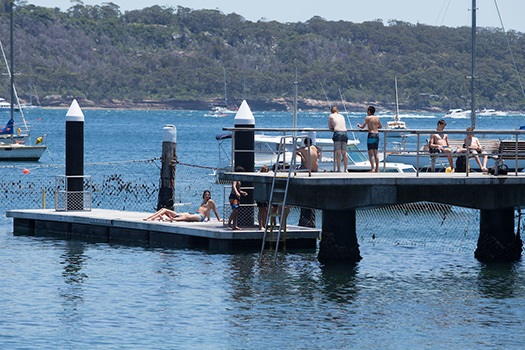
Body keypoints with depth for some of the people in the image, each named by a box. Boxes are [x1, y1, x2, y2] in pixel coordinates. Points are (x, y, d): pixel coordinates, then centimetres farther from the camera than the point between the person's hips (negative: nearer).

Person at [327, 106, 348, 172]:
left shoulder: (331, 116, 11)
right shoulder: (342, 116, 22)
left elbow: (330, 127, 17)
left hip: (337, 133, -4)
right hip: (344, 132, 4)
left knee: (337, 153, -4)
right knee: (344, 153, 9)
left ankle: (339, 169, -9)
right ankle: (346, 169, 7)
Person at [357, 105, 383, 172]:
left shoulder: (368, 118, -7)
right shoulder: (377, 118, 10)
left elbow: (362, 127, -7)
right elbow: (380, 126, 23)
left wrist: (359, 125, 14)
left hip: (371, 135, -6)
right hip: (377, 134, 6)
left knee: (370, 153, -4)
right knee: (376, 153, 11)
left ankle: (373, 169, -11)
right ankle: (377, 169, 11)